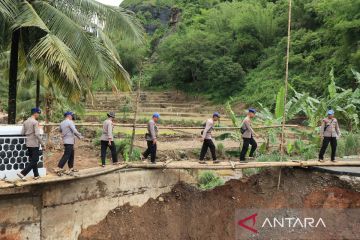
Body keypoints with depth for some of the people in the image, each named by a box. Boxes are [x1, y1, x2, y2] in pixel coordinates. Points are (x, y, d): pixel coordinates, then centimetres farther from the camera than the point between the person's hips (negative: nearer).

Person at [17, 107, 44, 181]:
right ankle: (22, 173, -10)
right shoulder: (35, 122, -14)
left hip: (28, 144, 8)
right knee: (34, 161, -2)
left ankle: (36, 175, 21)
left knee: (32, 160, 15)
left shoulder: (25, 122, 9)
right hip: (34, 144, -8)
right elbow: (37, 134, -21)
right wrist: (42, 144, -16)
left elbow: (22, 133, 8)